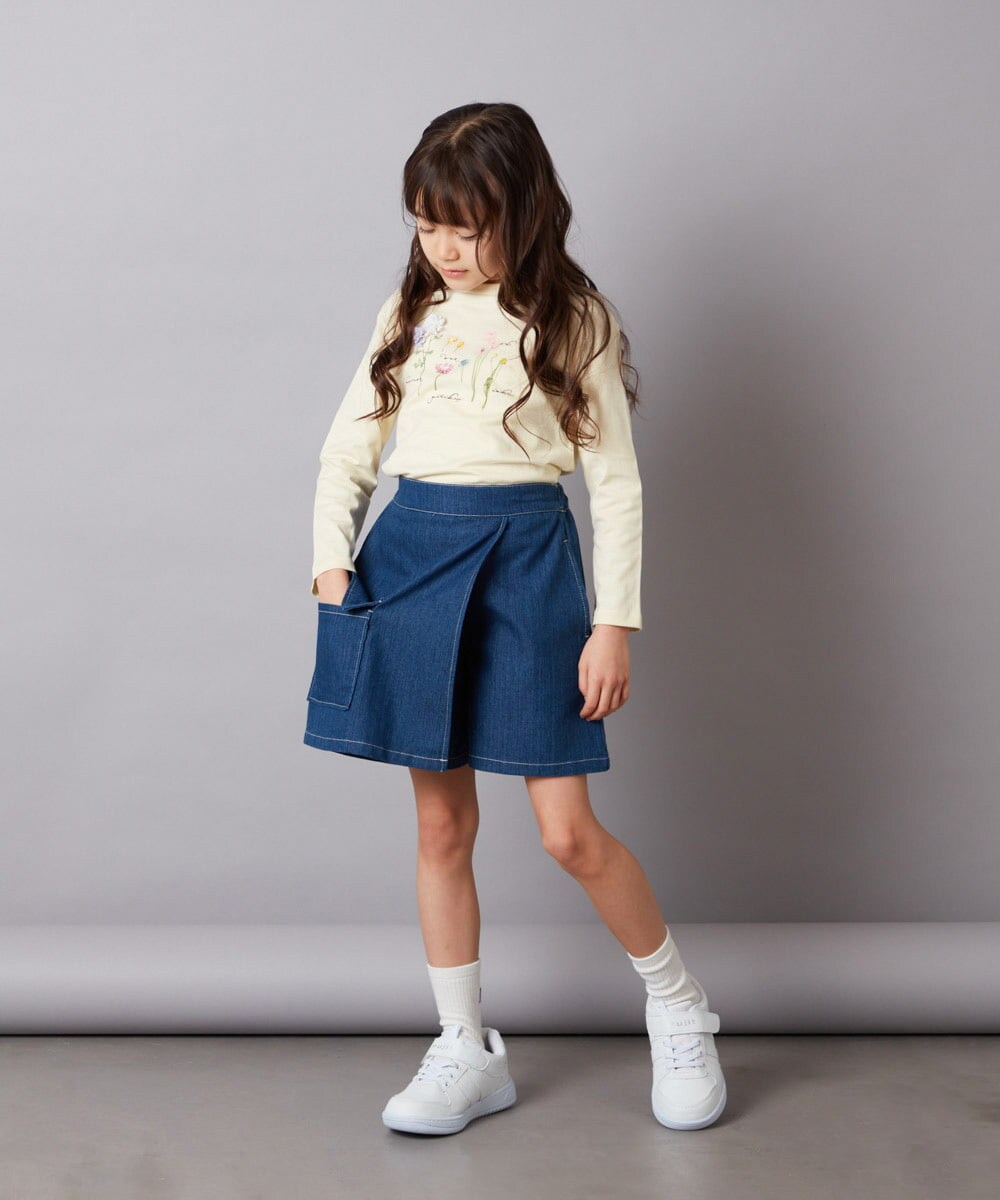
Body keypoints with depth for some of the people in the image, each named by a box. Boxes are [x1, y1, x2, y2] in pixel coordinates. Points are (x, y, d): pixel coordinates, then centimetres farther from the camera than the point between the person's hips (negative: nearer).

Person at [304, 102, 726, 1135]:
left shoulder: (571, 323, 0)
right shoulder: (411, 314, 11)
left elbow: (615, 482, -1)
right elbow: (347, 448, 12)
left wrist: (614, 622, -7)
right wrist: (332, 563, -2)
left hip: (523, 555, -4)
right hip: (409, 552, 4)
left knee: (569, 829, -4)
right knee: (441, 824, 9)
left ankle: (680, 1010, 19)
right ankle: (466, 1050, 22)